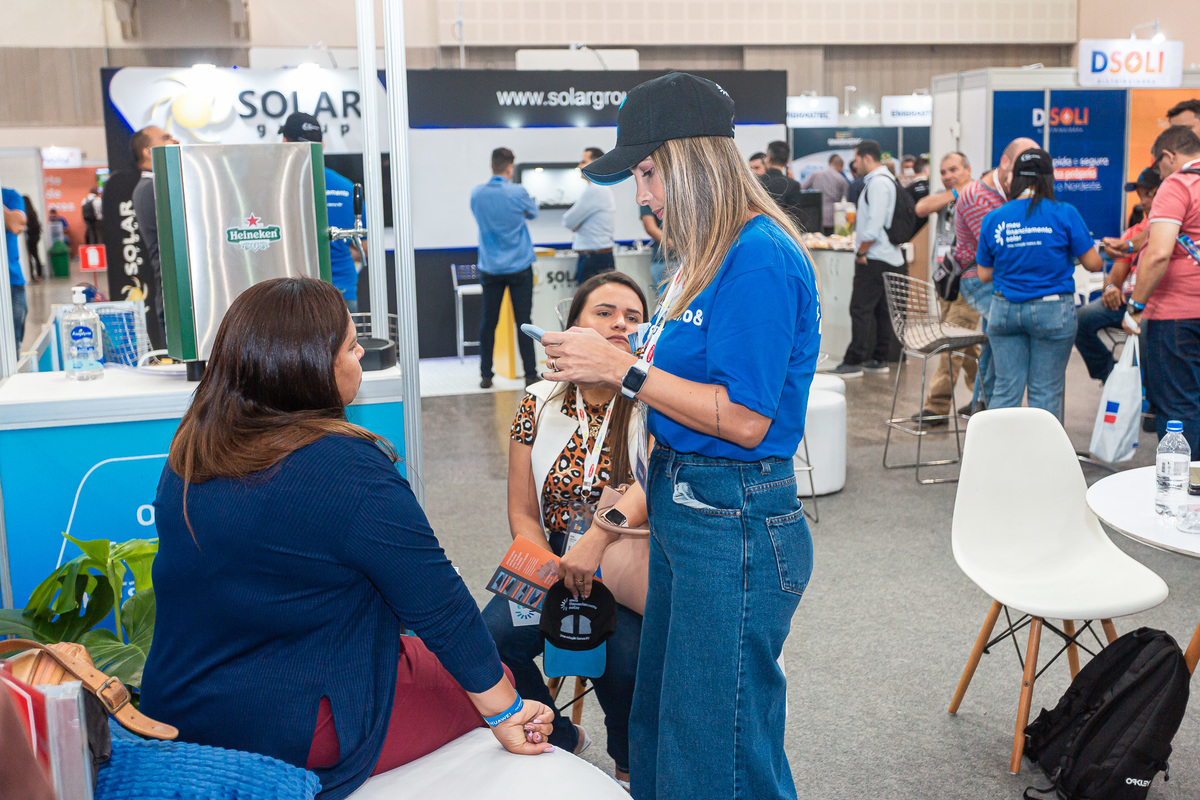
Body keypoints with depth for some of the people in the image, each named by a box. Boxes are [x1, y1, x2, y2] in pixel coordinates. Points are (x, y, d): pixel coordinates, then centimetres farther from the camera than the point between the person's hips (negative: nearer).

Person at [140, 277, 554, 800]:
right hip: (296, 738, -8)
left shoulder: (187, 455, 0)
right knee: (477, 681, 11)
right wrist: (505, 710, -8)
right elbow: (441, 609, -19)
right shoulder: (350, 469, -23)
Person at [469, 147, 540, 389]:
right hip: (519, 267, -3)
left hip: (490, 268, 3)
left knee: (488, 321, 9)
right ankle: (530, 374, 3)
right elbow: (533, 212, 8)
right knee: (523, 321, 0)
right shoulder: (518, 193, -12)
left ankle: (485, 375, 13)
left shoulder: (477, 194, -2)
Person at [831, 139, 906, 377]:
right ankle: (879, 359, 18)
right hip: (889, 258, 10)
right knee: (882, 310, 12)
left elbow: (875, 224, -21)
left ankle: (853, 362, -7)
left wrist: (861, 252, -15)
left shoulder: (878, 182, -15)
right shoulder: (886, 179, 18)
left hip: (874, 259, -10)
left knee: (861, 309, -8)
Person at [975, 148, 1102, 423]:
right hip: (1052, 309, -3)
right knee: (1047, 392, 6)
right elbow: (1093, 264, -3)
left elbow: (984, 275, 7)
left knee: (1006, 390, 9)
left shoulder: (993, 219, 0)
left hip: (1004, 310, 3)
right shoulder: (1065, 214, -8)